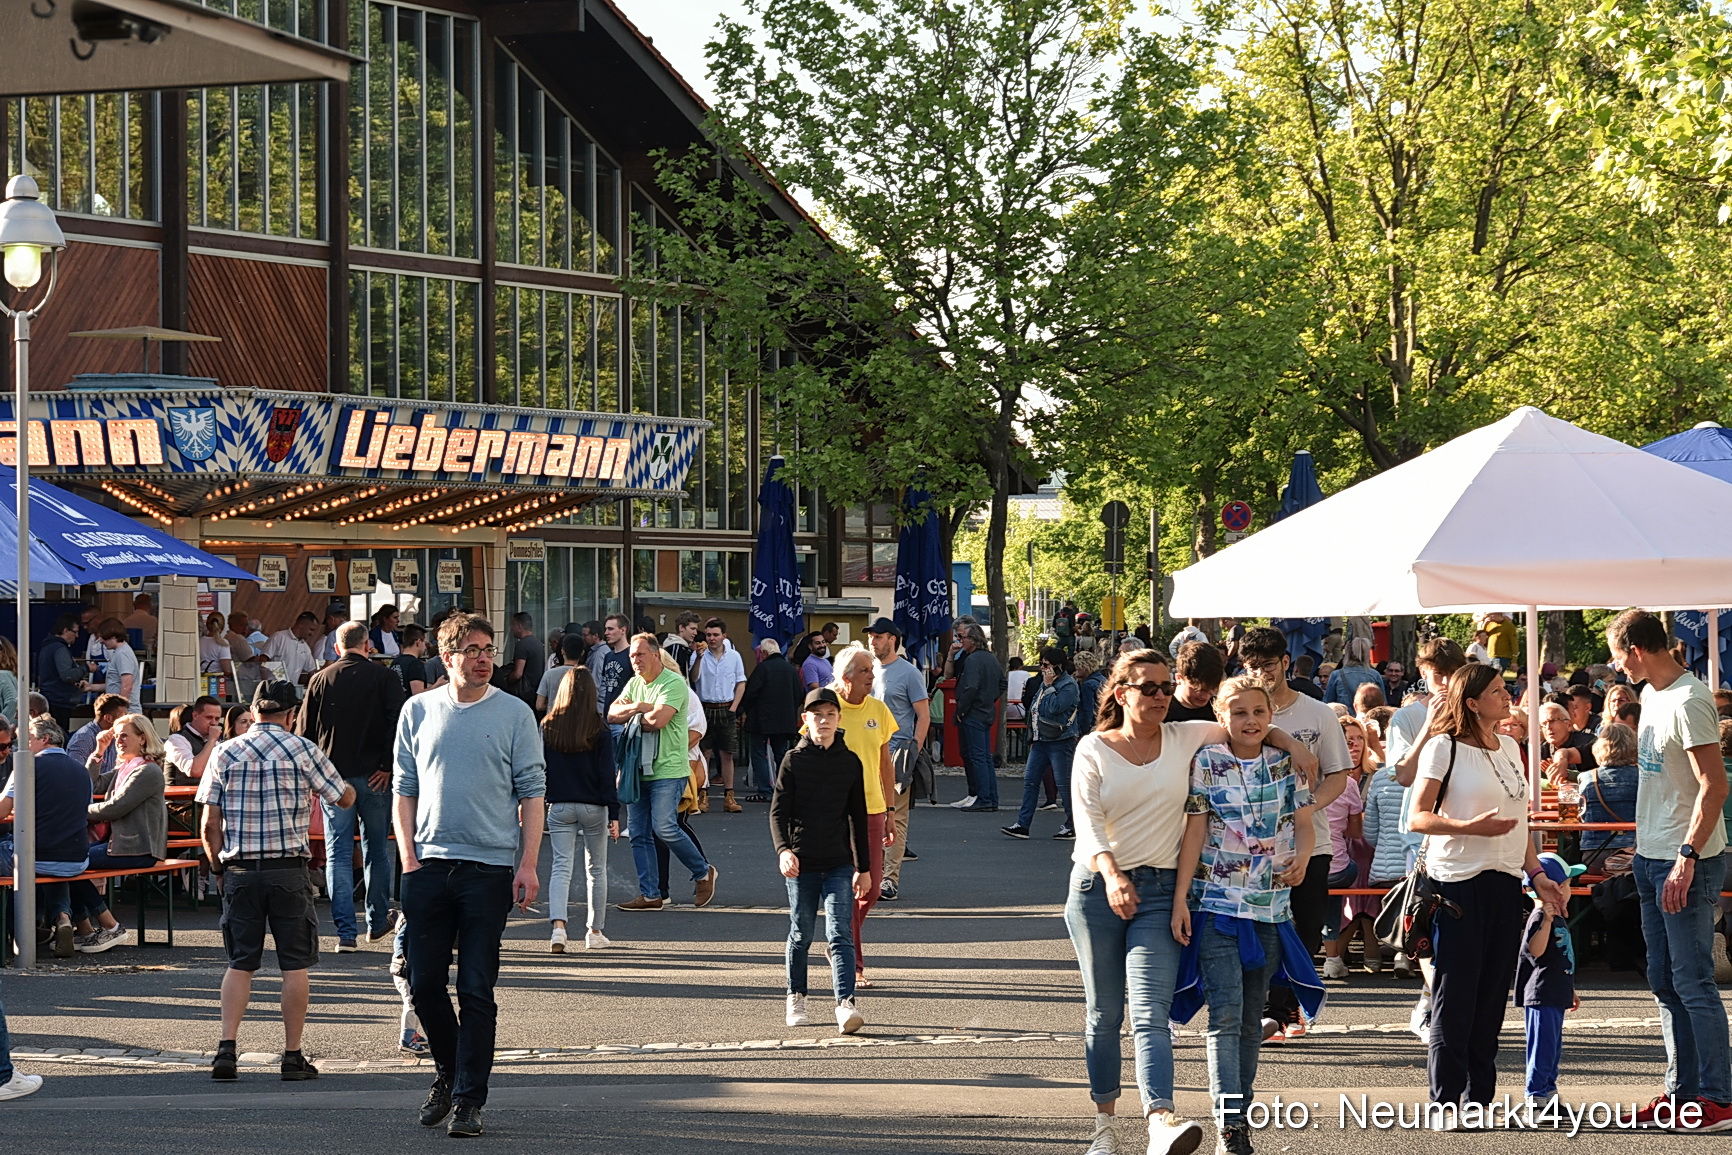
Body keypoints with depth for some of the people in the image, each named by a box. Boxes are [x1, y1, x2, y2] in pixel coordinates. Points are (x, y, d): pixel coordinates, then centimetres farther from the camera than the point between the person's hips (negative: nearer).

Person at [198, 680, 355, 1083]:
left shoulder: (225, 753, 4)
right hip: (289, 870, -2)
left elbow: (210, 826, 2)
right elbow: (345, 798, 7)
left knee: (240, 963, 9)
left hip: (239, 871, 2)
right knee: (295, 965, 5)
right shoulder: (302, 750, -3)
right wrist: (350, 788, 29)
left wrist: (219, 868, 14)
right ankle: (293, 1056, 5)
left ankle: (227, 1048, -3)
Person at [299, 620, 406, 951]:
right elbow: (397, 724, -10)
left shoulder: (320, 680, 3)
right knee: (376, 849, 14)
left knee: (338, 852, 1)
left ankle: (346, 932, -7)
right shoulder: (384, 678, -2)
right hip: (373, 775, -1)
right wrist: (386, 765, -6)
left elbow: (304, 731, 4)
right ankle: (378, 921, 24)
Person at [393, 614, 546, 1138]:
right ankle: (448, 1072, 27)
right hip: (429, 864, 3)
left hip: (490, 867, -3)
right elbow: (405, 788, 12)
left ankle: (469, 1099, 2)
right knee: (424, 984, 5)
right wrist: (409, 857, 1)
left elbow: (532, 794, 2)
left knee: (476, 989, -3)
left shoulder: (515, 714, 1)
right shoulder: (418, 711, 8)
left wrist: (528, 864, -6)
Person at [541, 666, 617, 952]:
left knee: (561, 867, 0)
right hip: (593, 807, -1)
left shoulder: (548, 727, -4)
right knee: (596, 869, 13)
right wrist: (614, 814, -5)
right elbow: (607, 775, -8)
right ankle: (595, 933, 21)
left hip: (559, 807, 1)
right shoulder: (599, 732, -9)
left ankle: (558, 926, -22)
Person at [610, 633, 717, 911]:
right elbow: (612, 715, 6)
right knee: (639, 834, 4)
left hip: (668, 769, -8)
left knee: (664, 827, -15)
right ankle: (649, 895, 8)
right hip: (637, 770, 8)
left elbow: (658, 720, -22)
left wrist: (632, 713, -3)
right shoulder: (634, 684, 15)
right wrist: (639, 708, -11)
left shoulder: (673, 683, -10)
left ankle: (703, 873, 6)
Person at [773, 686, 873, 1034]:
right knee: (801, 934, 10)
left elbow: (858, 817, 12)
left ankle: (845, 1004, -20)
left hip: (839, 864, 0)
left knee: (840, 933, -11)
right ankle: (796, 999, 27)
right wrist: (783, 850, -23)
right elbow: (778, 811, -5)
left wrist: (863, 867, 12)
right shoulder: (794, 761, 0)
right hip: (801, 862, 0)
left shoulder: (850, 762, 6)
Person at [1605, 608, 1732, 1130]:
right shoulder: (1653, 696, 12)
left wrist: (1687, 858, -26)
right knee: (1665, 984, 13)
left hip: (1689, 865, -10)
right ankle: (1682, 1091, 20)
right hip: (1653, 859, 10)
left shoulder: (1688, 703, -18)